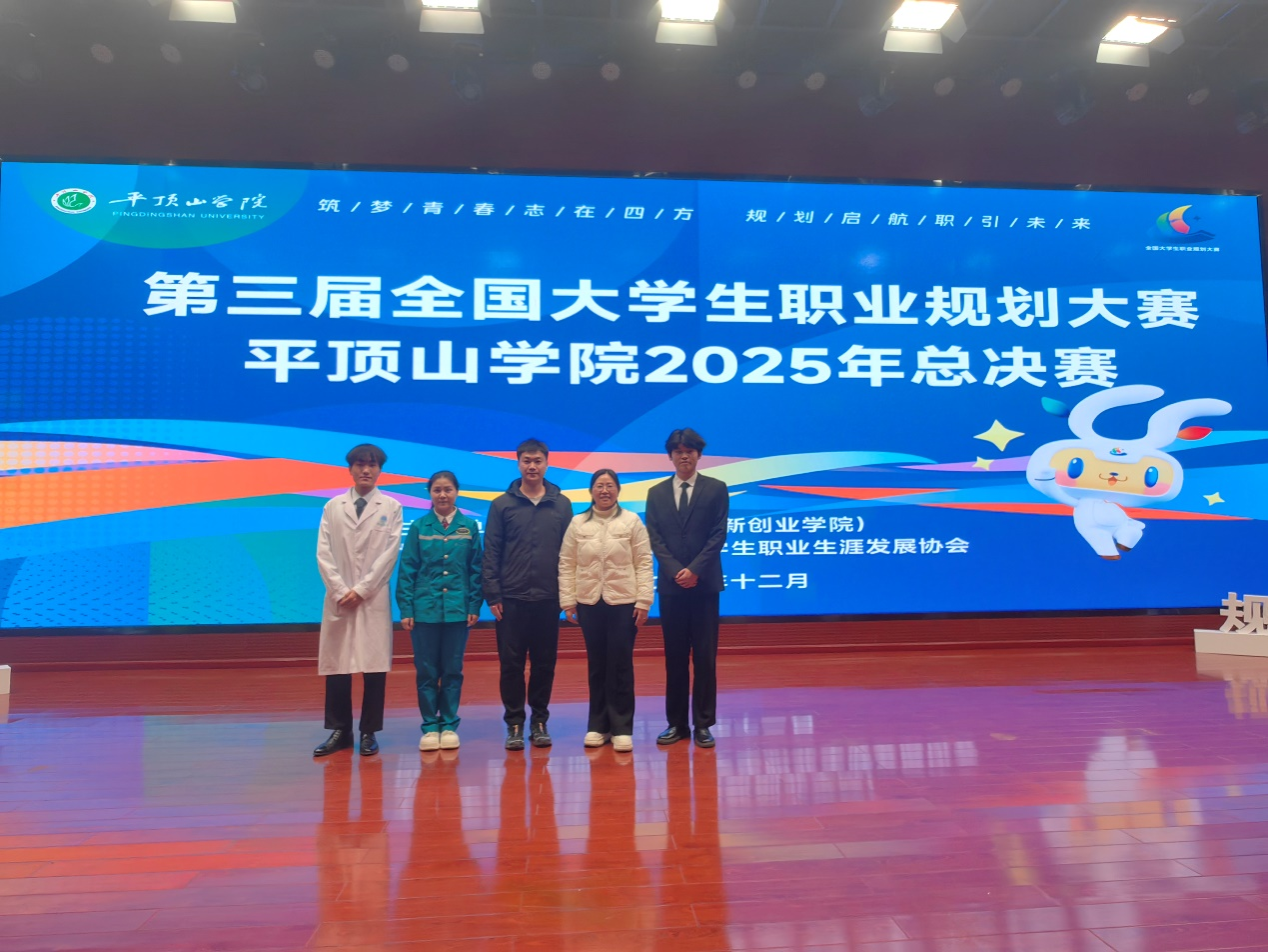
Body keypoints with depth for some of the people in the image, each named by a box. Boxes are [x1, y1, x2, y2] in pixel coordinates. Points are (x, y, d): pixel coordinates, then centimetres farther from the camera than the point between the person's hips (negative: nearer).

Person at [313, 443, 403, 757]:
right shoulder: (332, 507, 9)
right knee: (336, 665, 4)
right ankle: (339, 730, 17)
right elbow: (323, 553, 3)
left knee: (374, 666, 1)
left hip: (374, 599, -2)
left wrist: (361, 590, -10)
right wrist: (341, 591, -8)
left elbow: (389, 554, -3)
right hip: (339, 597, 2)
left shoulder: (391, 508, 3)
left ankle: (369, 732, 12)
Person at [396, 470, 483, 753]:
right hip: (424, 609, 0)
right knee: (426, 671, 5)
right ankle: (430, 726, 17)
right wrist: (406, 609, -4)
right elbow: (407, 570, 1)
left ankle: (449, 725, 19)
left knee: (453, 670, 8)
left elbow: (476, 569, 3)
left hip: (458, 610, 0)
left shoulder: (469, 527, 2)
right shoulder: (419, 527, 2)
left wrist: (475, 606, -3)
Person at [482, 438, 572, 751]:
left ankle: (539, 721, 21)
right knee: (511, 663, 4)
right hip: (511, 599, -1)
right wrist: (493, 595, -5)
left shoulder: (562, 505, 5)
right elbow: (491, 552, 0)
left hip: (549, 599, 1)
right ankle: (514, 723, 16)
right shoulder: (502, 504, 2)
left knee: (544, 663, 8)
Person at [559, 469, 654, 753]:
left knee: (621, 666, 1)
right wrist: (567, 601, 0)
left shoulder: (632, 521, 0)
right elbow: (566, 564, 5)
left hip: (623, 602, -2)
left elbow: (644, 563, -2)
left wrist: (643, 601, -8)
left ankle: (621, 728, 10)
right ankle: (598, 725, 19)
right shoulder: (577, 524, 5)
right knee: (596, 665, 9)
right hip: (589, 603, 2)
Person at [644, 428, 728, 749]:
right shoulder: (656, 493, 10)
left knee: (705, 657, 2)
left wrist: (695, 570, -13)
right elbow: (654, 538, 3)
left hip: (705, 584, -2)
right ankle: (676, 723, 16)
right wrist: (675, 571, -11)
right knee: (674, 657, 7)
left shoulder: (716, 489, 4)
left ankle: (703, 724, 12)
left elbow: (718, 534, -3)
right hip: (671, 584, 2)